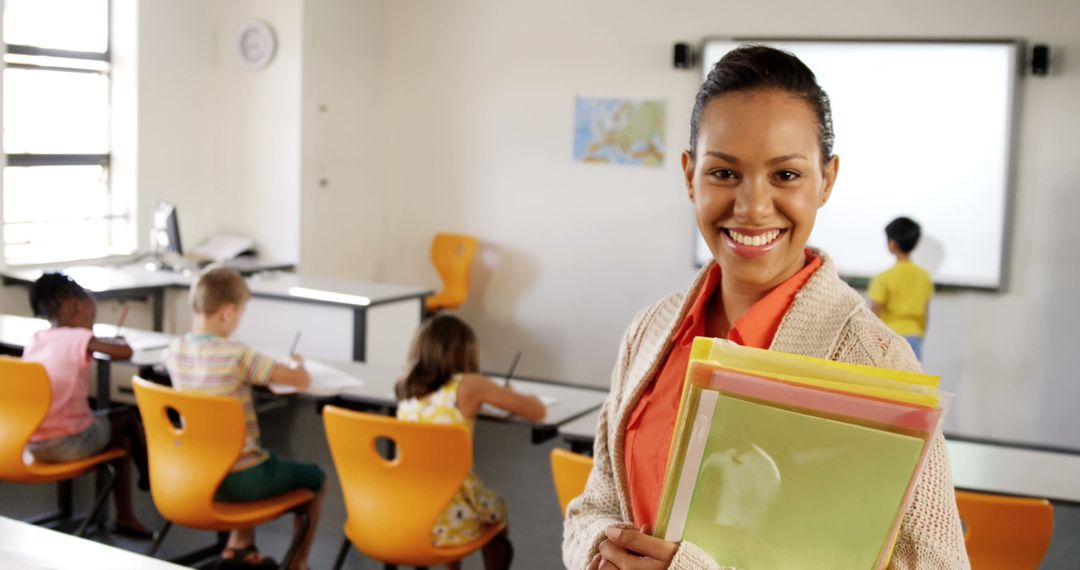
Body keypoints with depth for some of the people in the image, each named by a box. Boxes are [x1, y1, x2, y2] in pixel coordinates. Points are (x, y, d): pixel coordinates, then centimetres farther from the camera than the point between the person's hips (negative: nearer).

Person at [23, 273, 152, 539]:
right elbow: (125, 352, -8)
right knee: (128, 417, 17)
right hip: (69, 442, -7)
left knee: (122, 440, 25)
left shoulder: (34, 340, 10)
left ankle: (125, 518, 28)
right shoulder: (79, 338, -9)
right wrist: (116, 341, 13)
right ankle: (151, 476, 36)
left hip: (32, 445, 7)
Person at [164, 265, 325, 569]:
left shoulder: (176, 351, -5)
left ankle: (239, 545, 35)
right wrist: (296, 363, 1)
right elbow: (302, 380, -20)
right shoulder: (237, 356, -24)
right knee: (315, 478, 17)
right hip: (240, 479, -7)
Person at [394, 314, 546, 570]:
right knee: (495, 506, 29)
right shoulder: (468, 386, -9)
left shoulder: (406, 390, 4)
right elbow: (537, 412, -2)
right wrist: (511, 396, 18)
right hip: (446, 519, -5)